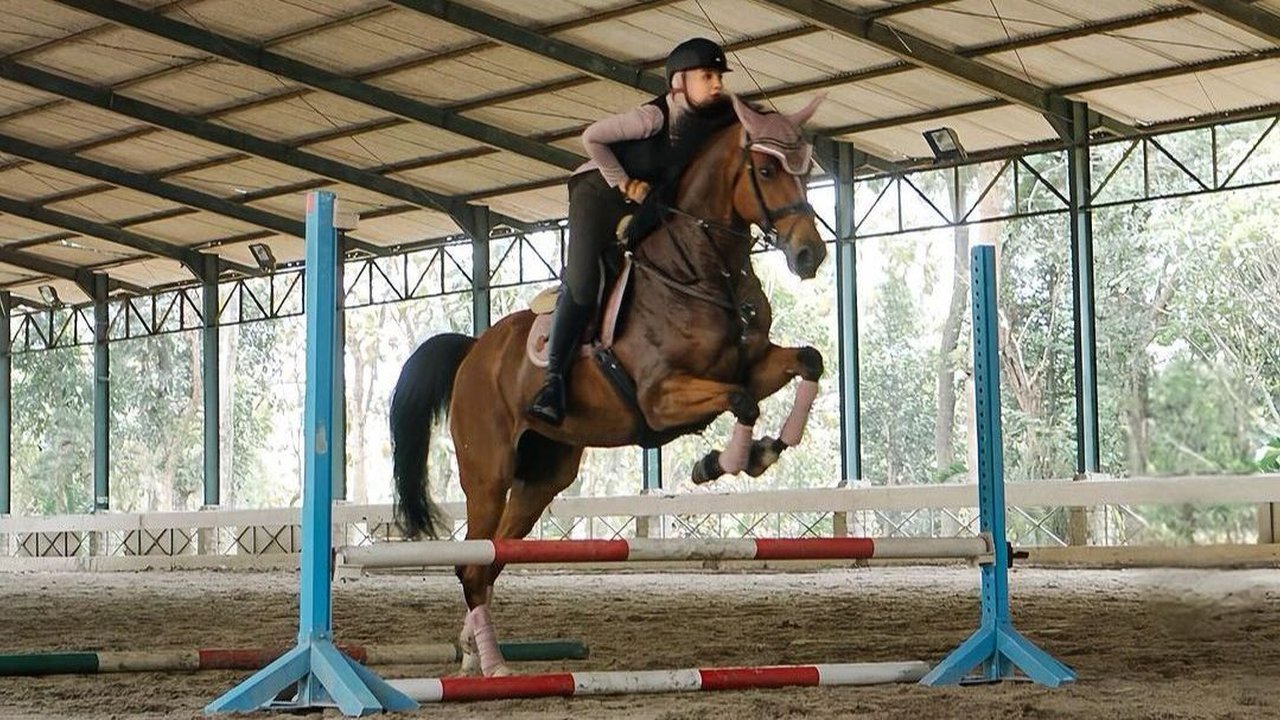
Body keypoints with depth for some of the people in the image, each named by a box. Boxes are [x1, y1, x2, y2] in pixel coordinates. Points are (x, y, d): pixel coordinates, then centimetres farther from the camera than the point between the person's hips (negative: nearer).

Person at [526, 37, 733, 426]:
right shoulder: (654, 116, -26)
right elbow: (592, 137, -24)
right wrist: (625, 184, -19)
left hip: (649, 202, 8)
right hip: (600, 192, -8)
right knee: (582, 281, -19)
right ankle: (554, 378, -18)